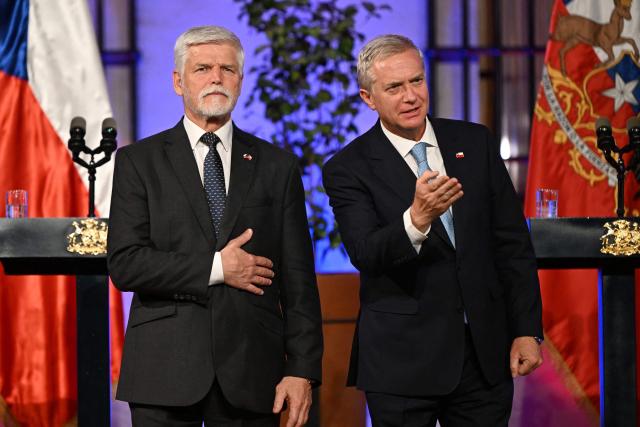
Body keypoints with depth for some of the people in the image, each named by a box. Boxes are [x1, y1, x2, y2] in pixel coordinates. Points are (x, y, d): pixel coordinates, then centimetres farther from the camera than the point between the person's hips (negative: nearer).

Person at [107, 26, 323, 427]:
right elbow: (124, 263, -5)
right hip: (166, 370, -1)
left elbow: (298, 278, 5)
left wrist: (302, 369, -3)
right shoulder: (139, 161, 5)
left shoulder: (277, 165, 9)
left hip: (250, 373, 1)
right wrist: (215, 269, -10)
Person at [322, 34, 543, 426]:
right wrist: (417, 218, -37)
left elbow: (513, 243, 7)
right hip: (404, 363, -3)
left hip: (485, 353, 3)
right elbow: (366, 254, -20)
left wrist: (527, 330, 3)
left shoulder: (475, 142, 6)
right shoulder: (348, 169, -5)